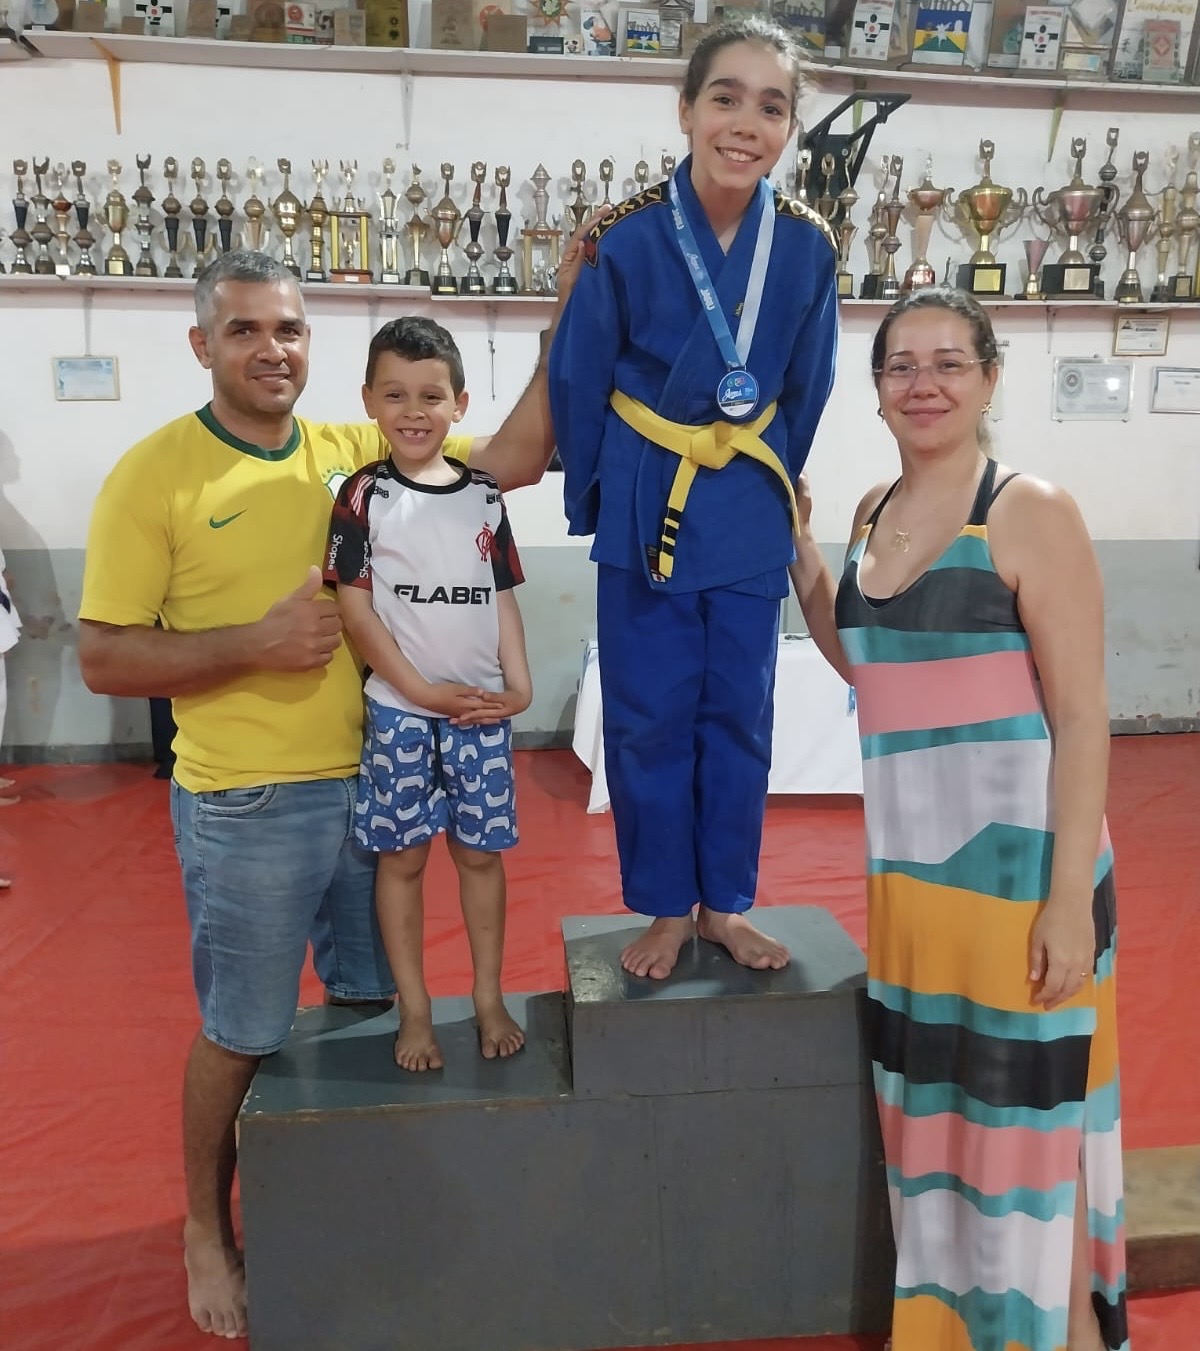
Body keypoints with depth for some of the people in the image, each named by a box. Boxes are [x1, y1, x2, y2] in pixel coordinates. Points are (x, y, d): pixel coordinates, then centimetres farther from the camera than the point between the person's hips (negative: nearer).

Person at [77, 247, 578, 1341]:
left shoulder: (356, 452, 3)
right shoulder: (155, 474, -9)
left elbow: (515, 458, 0)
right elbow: (103, 658, -9)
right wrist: (255, 643, -20)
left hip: (368, 781, 5)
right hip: (245, 807, -5)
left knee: (373, 1004, 20)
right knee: (242, 1034, 11)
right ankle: (208, 1232, 38)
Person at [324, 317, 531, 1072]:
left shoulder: (484, 497, 5)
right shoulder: (364, 496, -4)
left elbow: (502, 600, 7)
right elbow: (355, 609, -8)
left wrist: (519, 684, -6)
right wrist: (423, 691, -13)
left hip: (481, 710, 3)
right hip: (400, 712, -2)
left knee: (481, 852, 10)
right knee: (402, 857, 7)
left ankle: (489, 998, 25)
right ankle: (415, 1010, 21)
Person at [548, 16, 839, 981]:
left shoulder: (807, 247, -7)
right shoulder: (626, 239, -13)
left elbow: (806, 389, 7)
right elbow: (578, 383, -2)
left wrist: (772, 488, 13)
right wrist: (593, 504, 5)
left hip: (751, 519, 2)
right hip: (647, 507, -2)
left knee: (740, 714, 9)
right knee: (649, 718, 5)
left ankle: (725, 902, 27)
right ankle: (666, 907, 22)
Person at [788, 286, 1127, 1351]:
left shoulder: (1031, 513, -11)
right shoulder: (875, 512, 8)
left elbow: (1083, 718, -13)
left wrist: (1073, 895, -17)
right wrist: (800, 558, 8)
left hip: (1020, 866, -6)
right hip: (906, 862, 7)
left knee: (1028, 1113, 7)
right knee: (930, 1110, 18)